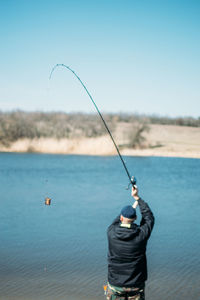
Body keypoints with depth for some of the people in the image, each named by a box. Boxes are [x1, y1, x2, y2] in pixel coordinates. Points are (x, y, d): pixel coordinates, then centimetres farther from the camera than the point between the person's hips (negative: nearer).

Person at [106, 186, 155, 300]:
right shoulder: (141, 234, -14)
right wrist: (137, 197, 12)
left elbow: (119, 219, 13)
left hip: (115, 285, 1)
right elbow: (149, 217, 5)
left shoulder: (111, 232, -11)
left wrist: (134, 205, 25)